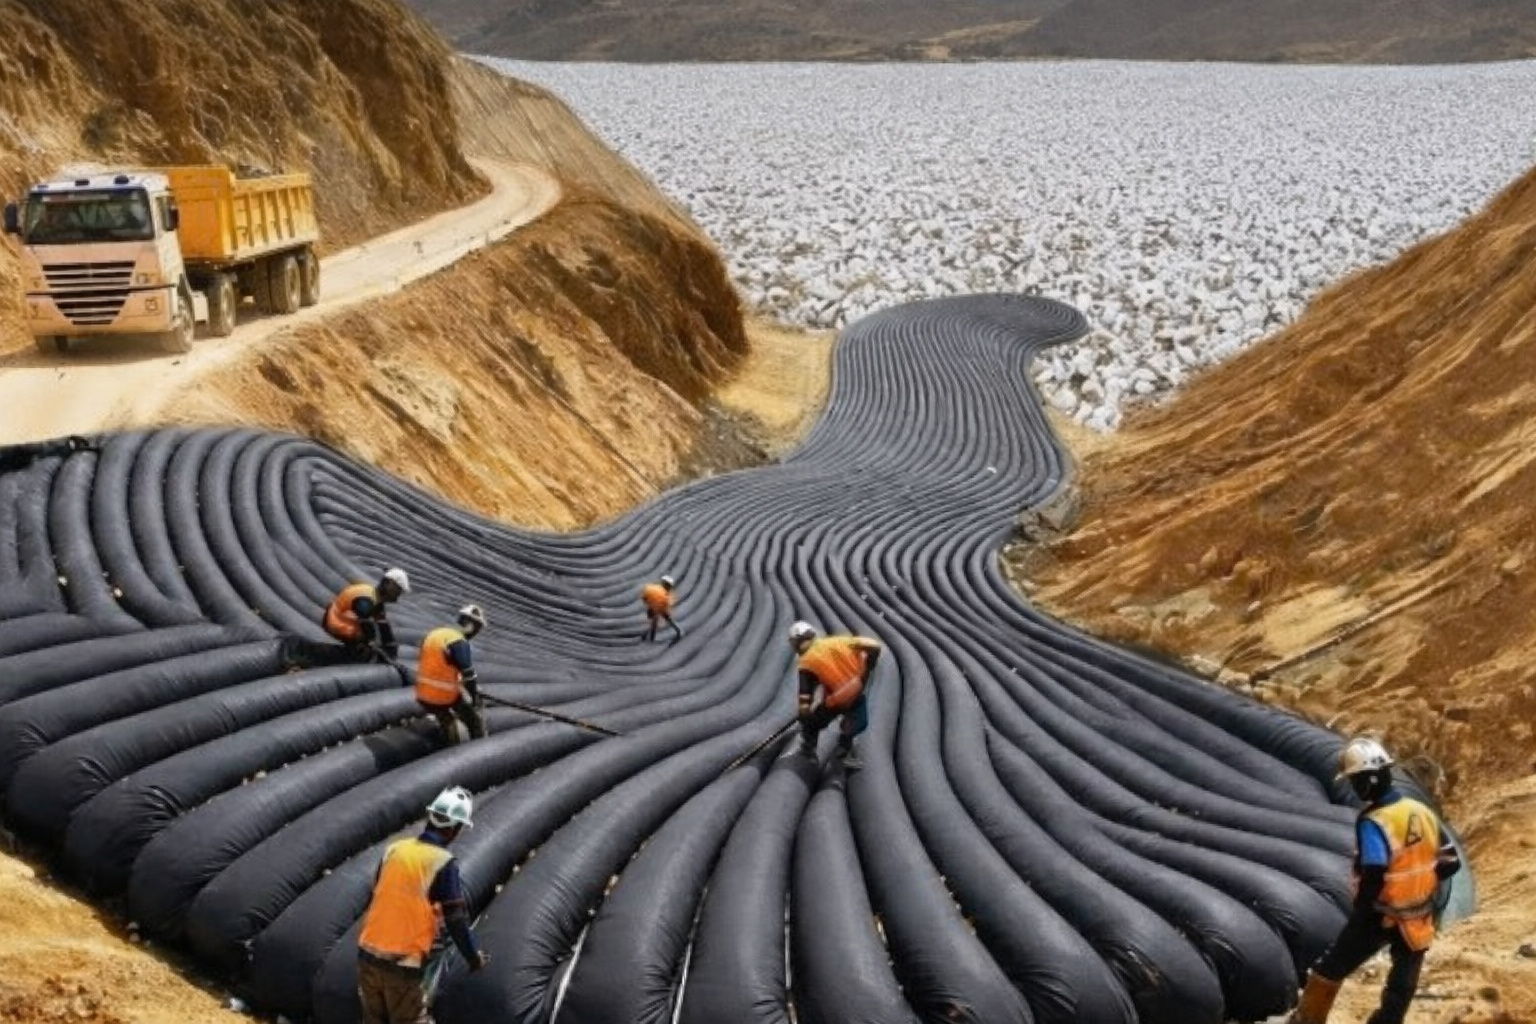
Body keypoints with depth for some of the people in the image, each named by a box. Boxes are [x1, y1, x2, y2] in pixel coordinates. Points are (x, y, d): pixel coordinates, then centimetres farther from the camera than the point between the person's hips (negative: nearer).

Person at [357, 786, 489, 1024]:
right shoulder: (443, 863, -12)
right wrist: (474, 958, 7)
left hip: (368, 954, 6)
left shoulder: (394, 849, 5)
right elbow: (456, 919, -8)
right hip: (404, 963, -6)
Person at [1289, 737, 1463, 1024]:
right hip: (1419, 918, 6)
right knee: (1401, 989, 17)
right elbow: (1451, 862, 5)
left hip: (1380, 916, -6)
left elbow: (1373, 877, -28)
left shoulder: (1373, 822, -24)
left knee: (1329, 969, 16)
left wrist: (1359, 911, -12)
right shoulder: (1423, 812, -2)